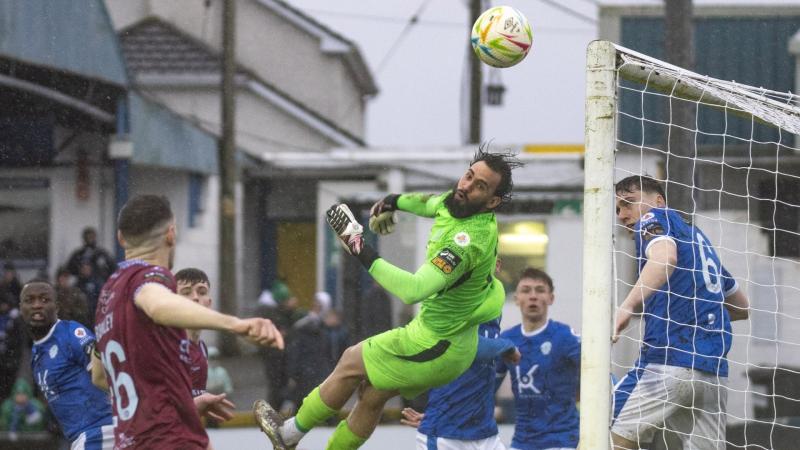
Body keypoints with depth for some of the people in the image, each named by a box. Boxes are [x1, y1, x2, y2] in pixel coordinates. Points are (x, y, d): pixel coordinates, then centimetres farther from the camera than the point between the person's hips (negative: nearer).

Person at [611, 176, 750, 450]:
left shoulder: (654, 218, 6)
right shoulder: (698, 237, 28)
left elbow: (665, 257, -19)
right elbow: (742, 307, 34)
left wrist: (627, 306, -30)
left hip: (667, 360, -8)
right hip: (715, 371, 8)